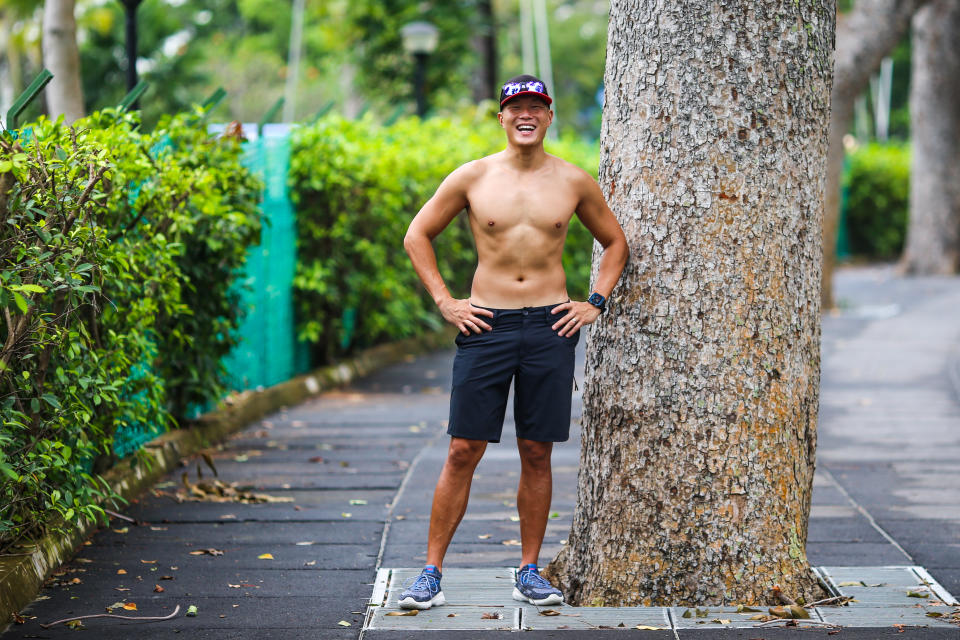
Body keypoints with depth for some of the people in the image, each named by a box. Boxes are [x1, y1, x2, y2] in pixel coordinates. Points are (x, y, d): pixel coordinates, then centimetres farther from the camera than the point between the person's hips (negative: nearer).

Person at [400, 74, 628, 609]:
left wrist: (596, 302, 8)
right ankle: (432, 573, 3)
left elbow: (615, 242, 19)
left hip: (551, 325, 1)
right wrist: (444, 301, 3)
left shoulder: (573, 182, 6)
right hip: (486, 324, -1)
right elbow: (418, 235, 11)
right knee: (464, 451, -3)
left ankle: (530, 574, 16)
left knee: (537, 454, 5)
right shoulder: (472, 177, 2)